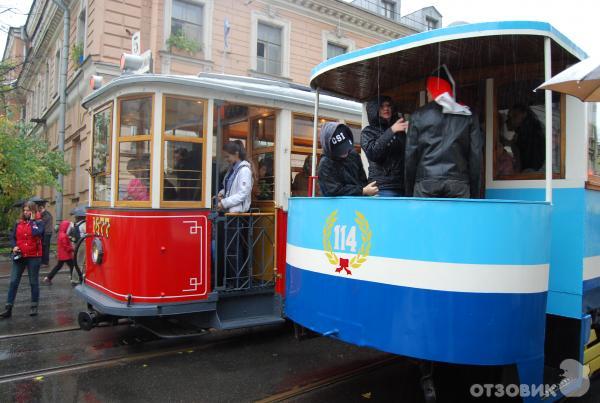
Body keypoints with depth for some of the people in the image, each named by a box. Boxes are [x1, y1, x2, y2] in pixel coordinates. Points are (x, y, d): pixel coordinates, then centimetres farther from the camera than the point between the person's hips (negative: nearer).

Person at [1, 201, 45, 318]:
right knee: (13, 281, 2)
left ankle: (34, 306, 17)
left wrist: (32, 220, -12)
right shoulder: (19, 223, 7)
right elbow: (12, 237, 11)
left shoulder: (39, 222, -2)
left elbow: (37, 233, -21)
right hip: (19, 256, 3)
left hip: (34, 257, -3)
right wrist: (14, 246, -7)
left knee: (34, 282, 7)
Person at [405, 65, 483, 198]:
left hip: (426, 184, -1)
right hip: (458, 184, 1)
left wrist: (409, 192, 10)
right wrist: (475, 193, 11)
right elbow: (476, 156, 7)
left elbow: (410, 155, 4)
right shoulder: (468, 116, 11)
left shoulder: (418, 116, 7)